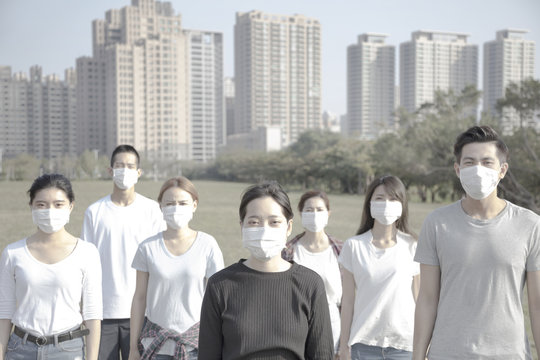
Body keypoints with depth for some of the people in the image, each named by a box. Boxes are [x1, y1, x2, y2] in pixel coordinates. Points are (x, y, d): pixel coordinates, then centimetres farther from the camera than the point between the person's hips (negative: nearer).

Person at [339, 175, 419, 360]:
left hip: (404, 343, 0)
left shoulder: (412, 246, 0)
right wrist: (344, 345, 6)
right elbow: (348, 301, 5)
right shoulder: (354, 246, 1)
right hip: (364, 343, 1)